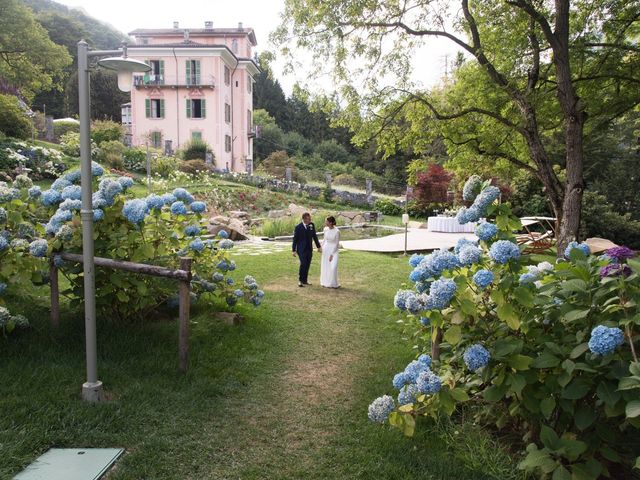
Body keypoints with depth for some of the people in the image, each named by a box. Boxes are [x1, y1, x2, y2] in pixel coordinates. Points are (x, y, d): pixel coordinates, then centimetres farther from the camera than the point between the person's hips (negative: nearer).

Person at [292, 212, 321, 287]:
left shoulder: (312, 225, 2)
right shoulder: (298, 227, -9)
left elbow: (314, 236, 12)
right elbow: (295, 239, -5)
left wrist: (318, 246, 11)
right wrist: (294, 250, -7)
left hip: (309, 249, 5)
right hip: (301, 249, -4)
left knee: (307, 265, 7)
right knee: (303, 264, -14)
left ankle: (305, 280, 18)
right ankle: (300, 280, 0)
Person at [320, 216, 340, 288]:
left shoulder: (337, 231, -20)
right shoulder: (325, 229, -4)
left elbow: (337, 244, -15)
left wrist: (332, 254, -16)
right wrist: (321, 247, 7)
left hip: (334, 250, -5)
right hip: (326, 249, 5)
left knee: (333, 267, -13)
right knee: (325, 266, 8)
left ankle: (333, 284, 1)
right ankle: (326, 282, 22)